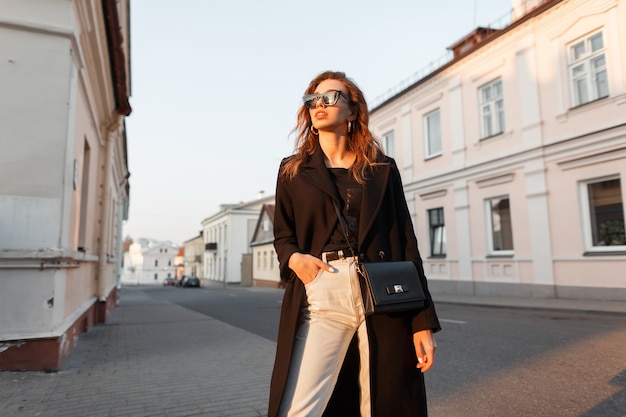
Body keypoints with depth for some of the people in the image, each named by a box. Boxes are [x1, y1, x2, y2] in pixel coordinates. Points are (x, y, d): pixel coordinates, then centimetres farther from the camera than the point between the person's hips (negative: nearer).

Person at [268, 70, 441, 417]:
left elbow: (406, 244, 5)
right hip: (320, 298, 0)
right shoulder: (293, 170, 12)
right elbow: (282, 234, 16)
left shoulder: (382, 169, 10)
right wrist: (293, 257, -9)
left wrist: (423, 321, -1)